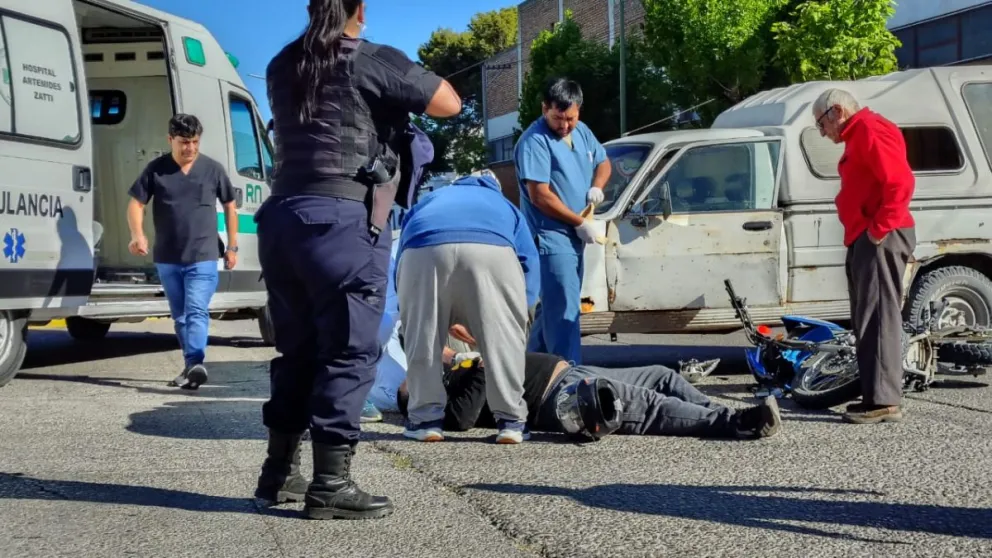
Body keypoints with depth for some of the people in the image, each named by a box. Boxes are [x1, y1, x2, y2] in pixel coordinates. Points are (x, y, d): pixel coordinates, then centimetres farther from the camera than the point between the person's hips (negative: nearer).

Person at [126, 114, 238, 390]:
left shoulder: (213, 169, 0)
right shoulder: (156, 169, 1)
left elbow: (230, 207, 10)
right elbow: (136, 203, 2)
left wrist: (232, 246, 7)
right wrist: (137, 235, -17)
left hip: (203, 257, -3)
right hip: (167, 259, 3)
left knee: (196, 311, -16)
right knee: (180, 315, 12)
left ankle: (195, 364, -28)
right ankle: (190, 366, 23)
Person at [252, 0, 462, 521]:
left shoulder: (283, 66, 17)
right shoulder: (375, 61, -3)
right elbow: (449, 103, 2)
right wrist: (405, 87, 21)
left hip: (283, 215, 7)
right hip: (344, 220, -7)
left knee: (298, 348, 15)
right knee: (349, 351, -3)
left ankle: (279, 472, 20)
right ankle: (330, 485, -5)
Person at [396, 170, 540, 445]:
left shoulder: (428, 201, 46)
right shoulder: (505, 206, 44)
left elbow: (399, 269, 42)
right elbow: (529, 263, 28)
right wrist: (516, 314, 36)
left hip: (423, 249, 1)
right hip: (491, 248, -1)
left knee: (422, 337, 16)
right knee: (504, 337, 10)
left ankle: (426, 419, 18)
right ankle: (511, 420, 10)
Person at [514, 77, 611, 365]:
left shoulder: (582, 132, 9)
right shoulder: (534, 141, -17)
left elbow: (603, 162, 25)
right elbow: (540, 195, -20)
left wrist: (597, 186, 1)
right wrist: (580, 222, -14)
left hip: (573, 236, 9)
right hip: (549, 236, -9)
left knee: (553, 306, 15)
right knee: (564, 310, -13)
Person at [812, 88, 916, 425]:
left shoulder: (869, 129, -9)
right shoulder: (858, 137, 23)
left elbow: (900, 181, -21)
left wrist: (880, 227, -20)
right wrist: (864, 232, 14)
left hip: (879, 239, -11)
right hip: (865, 240, 11)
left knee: (878, 318, -11)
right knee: (869, 319, 11)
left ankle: (884, 401, -12)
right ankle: (877, 396, 15)